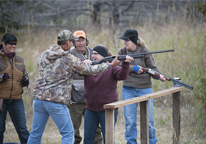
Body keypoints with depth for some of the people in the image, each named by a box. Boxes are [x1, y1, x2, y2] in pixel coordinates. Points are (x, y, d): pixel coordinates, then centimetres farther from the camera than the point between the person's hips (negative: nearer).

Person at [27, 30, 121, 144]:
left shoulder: (44, 55, 8)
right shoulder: (70, 59, -7)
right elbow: (91, 70, 0)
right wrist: (111, 64, 11)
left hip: (39, 97, 6)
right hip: (56, 102, -6)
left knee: (35, 133, 12)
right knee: (68, 134, 4)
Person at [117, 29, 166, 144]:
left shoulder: (144, 52, -4)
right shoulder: (122, 52, 3)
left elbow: (152, 67, -4)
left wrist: (159, 76, -23)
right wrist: (133, 68, -22)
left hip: (145, 89, -2)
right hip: (128, 91, 2)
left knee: (148, 120, 4)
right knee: (130, 121, 5)